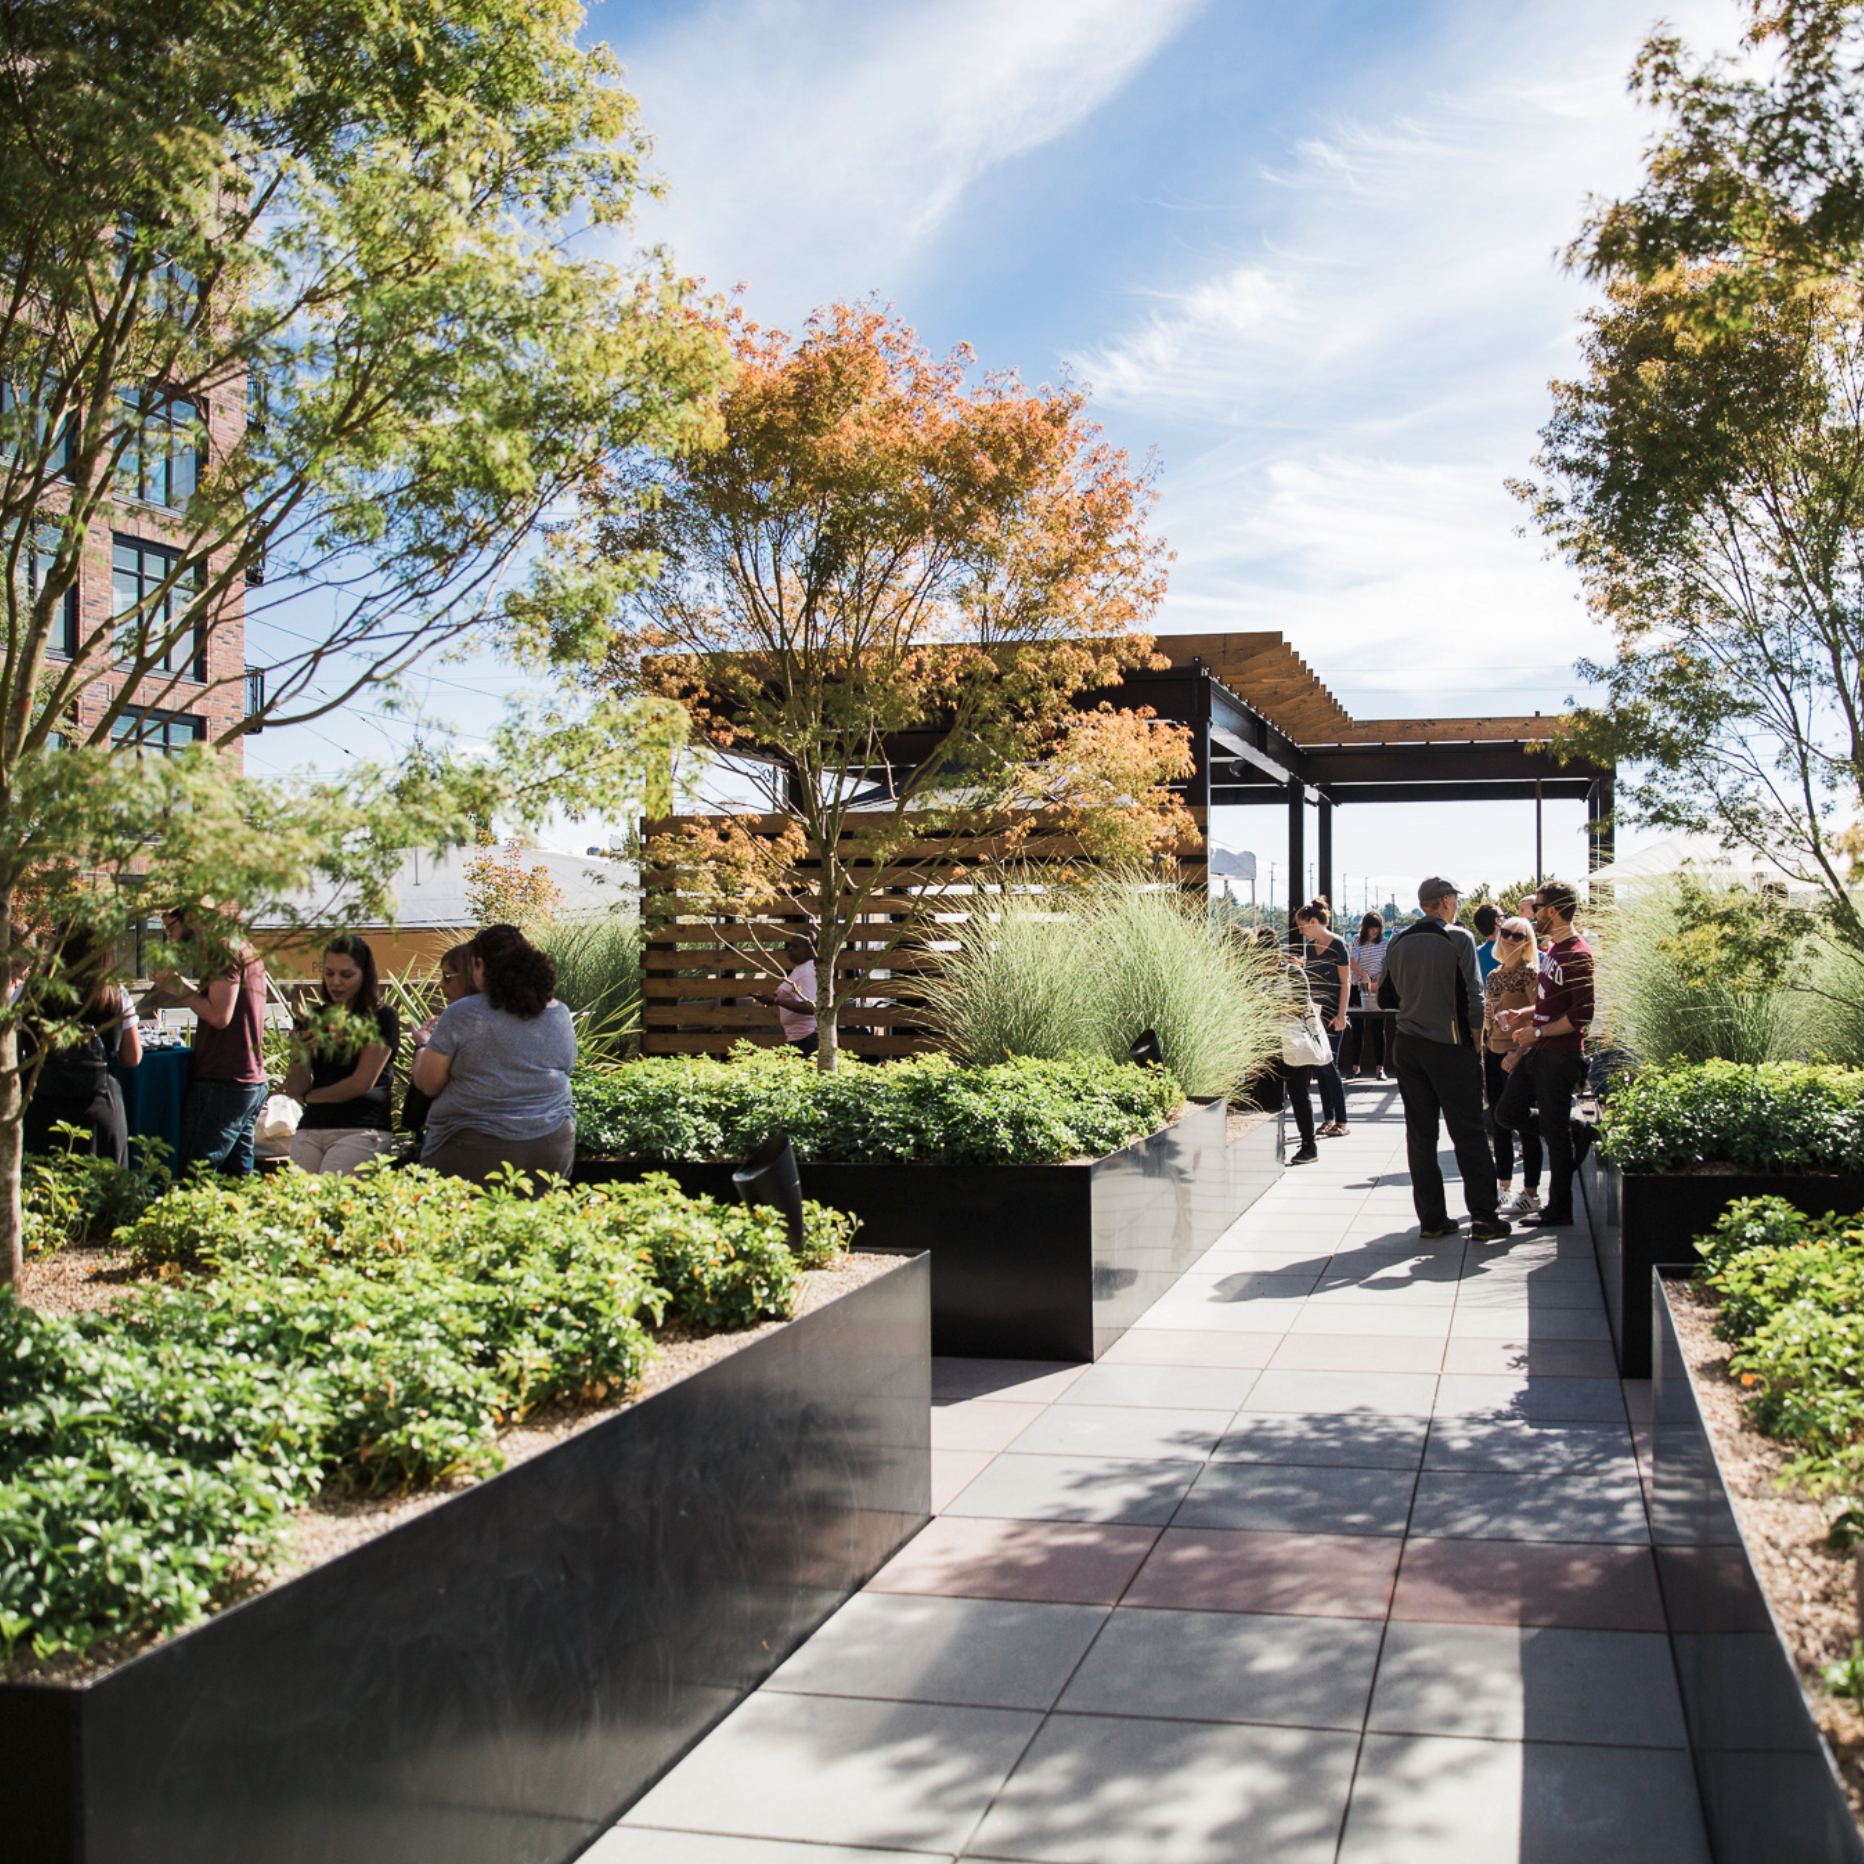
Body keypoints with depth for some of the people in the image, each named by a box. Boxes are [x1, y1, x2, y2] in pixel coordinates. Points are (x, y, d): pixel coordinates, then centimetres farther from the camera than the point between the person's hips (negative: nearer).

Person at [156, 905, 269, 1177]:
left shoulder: (224, 948, -10)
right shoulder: (244, 948, 19)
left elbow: (219, 1016, -19)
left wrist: (180, 988, -6)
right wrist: (180, 988, 14)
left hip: (222, 1084, -10)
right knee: (238, 1182, 7)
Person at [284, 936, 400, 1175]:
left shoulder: (382, 1018, 1)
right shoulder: (315, 1018, 15)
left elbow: (362, 1083, -6)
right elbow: (295, 1089, 9)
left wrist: (310, 1096, 7)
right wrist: (302, 1052, -11)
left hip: (360, 1131, -5)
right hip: (309, 1130, 5)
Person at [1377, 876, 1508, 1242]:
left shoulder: (1397, 943, 6)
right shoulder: (1458, 938, -8)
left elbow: (1385, 999, 12)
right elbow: (1473, 994, -13)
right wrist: (1475, 1039, -2)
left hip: (1408, 1046, 5)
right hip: (1451, 1047, -4)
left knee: (1420, 1135, 7)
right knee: (1469, 1133, 2)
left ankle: (1431, 1218, 9)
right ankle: (1483, 1218, 2)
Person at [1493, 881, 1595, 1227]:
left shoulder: (1578, 955, -17)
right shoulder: (1553, 949, 13)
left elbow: (1582, 1015, -22)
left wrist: (1537, 1032, -16)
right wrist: (1523, 1016, 10)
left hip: (1560, 1056, -10)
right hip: (1537, 1052, 10)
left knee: (1555, 1135, 0)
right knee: (1507, 1112, 13)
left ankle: (1559, 1211, 12)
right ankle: (1575, 1132, 25)